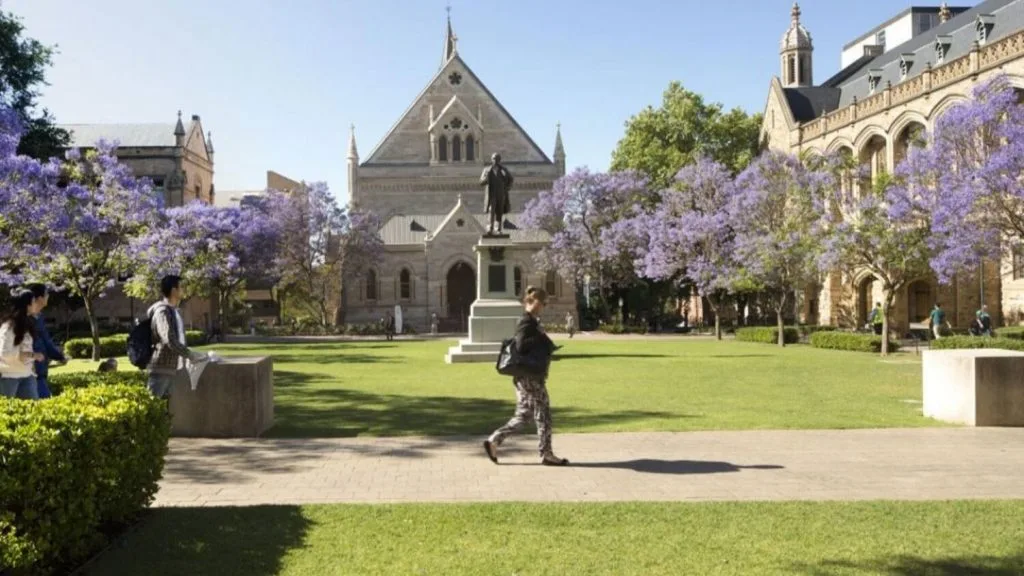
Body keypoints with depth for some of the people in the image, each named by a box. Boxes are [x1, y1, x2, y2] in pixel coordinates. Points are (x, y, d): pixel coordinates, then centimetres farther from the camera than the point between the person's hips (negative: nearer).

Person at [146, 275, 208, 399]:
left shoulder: (176, 312, 12)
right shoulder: (162, 312, -16)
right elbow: (170, 341, -23)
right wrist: (190, 355, -18)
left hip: (172, 369, 9)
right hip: (160, 370, -9)